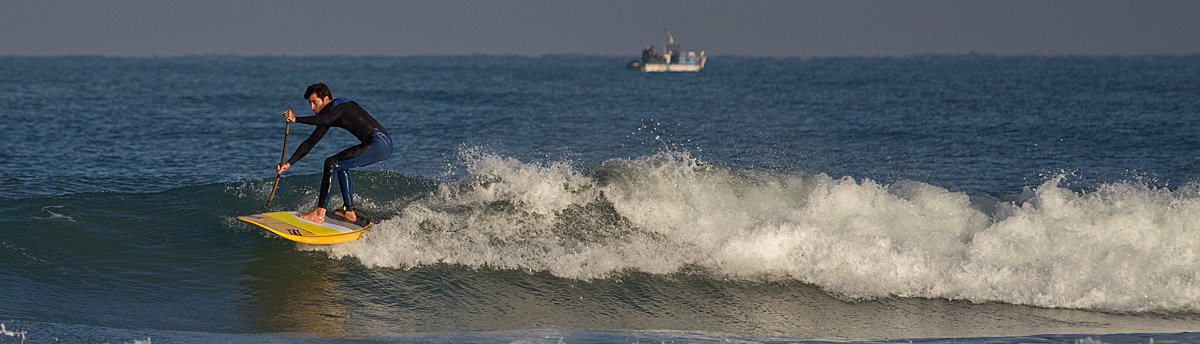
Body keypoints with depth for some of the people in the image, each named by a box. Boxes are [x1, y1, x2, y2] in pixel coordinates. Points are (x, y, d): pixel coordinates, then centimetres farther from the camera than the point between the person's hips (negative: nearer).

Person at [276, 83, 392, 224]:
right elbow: (310, 143, 22)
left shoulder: (340, 105, -7)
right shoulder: (328, 114, 20)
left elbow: (325, 119, -30)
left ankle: (320, 213, -19)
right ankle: (349, 212, 23)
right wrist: (289, 163, 17)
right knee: (341, 165, 27)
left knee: (331, 164, -15)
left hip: (379, 142, -10)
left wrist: (297, 119, -35)